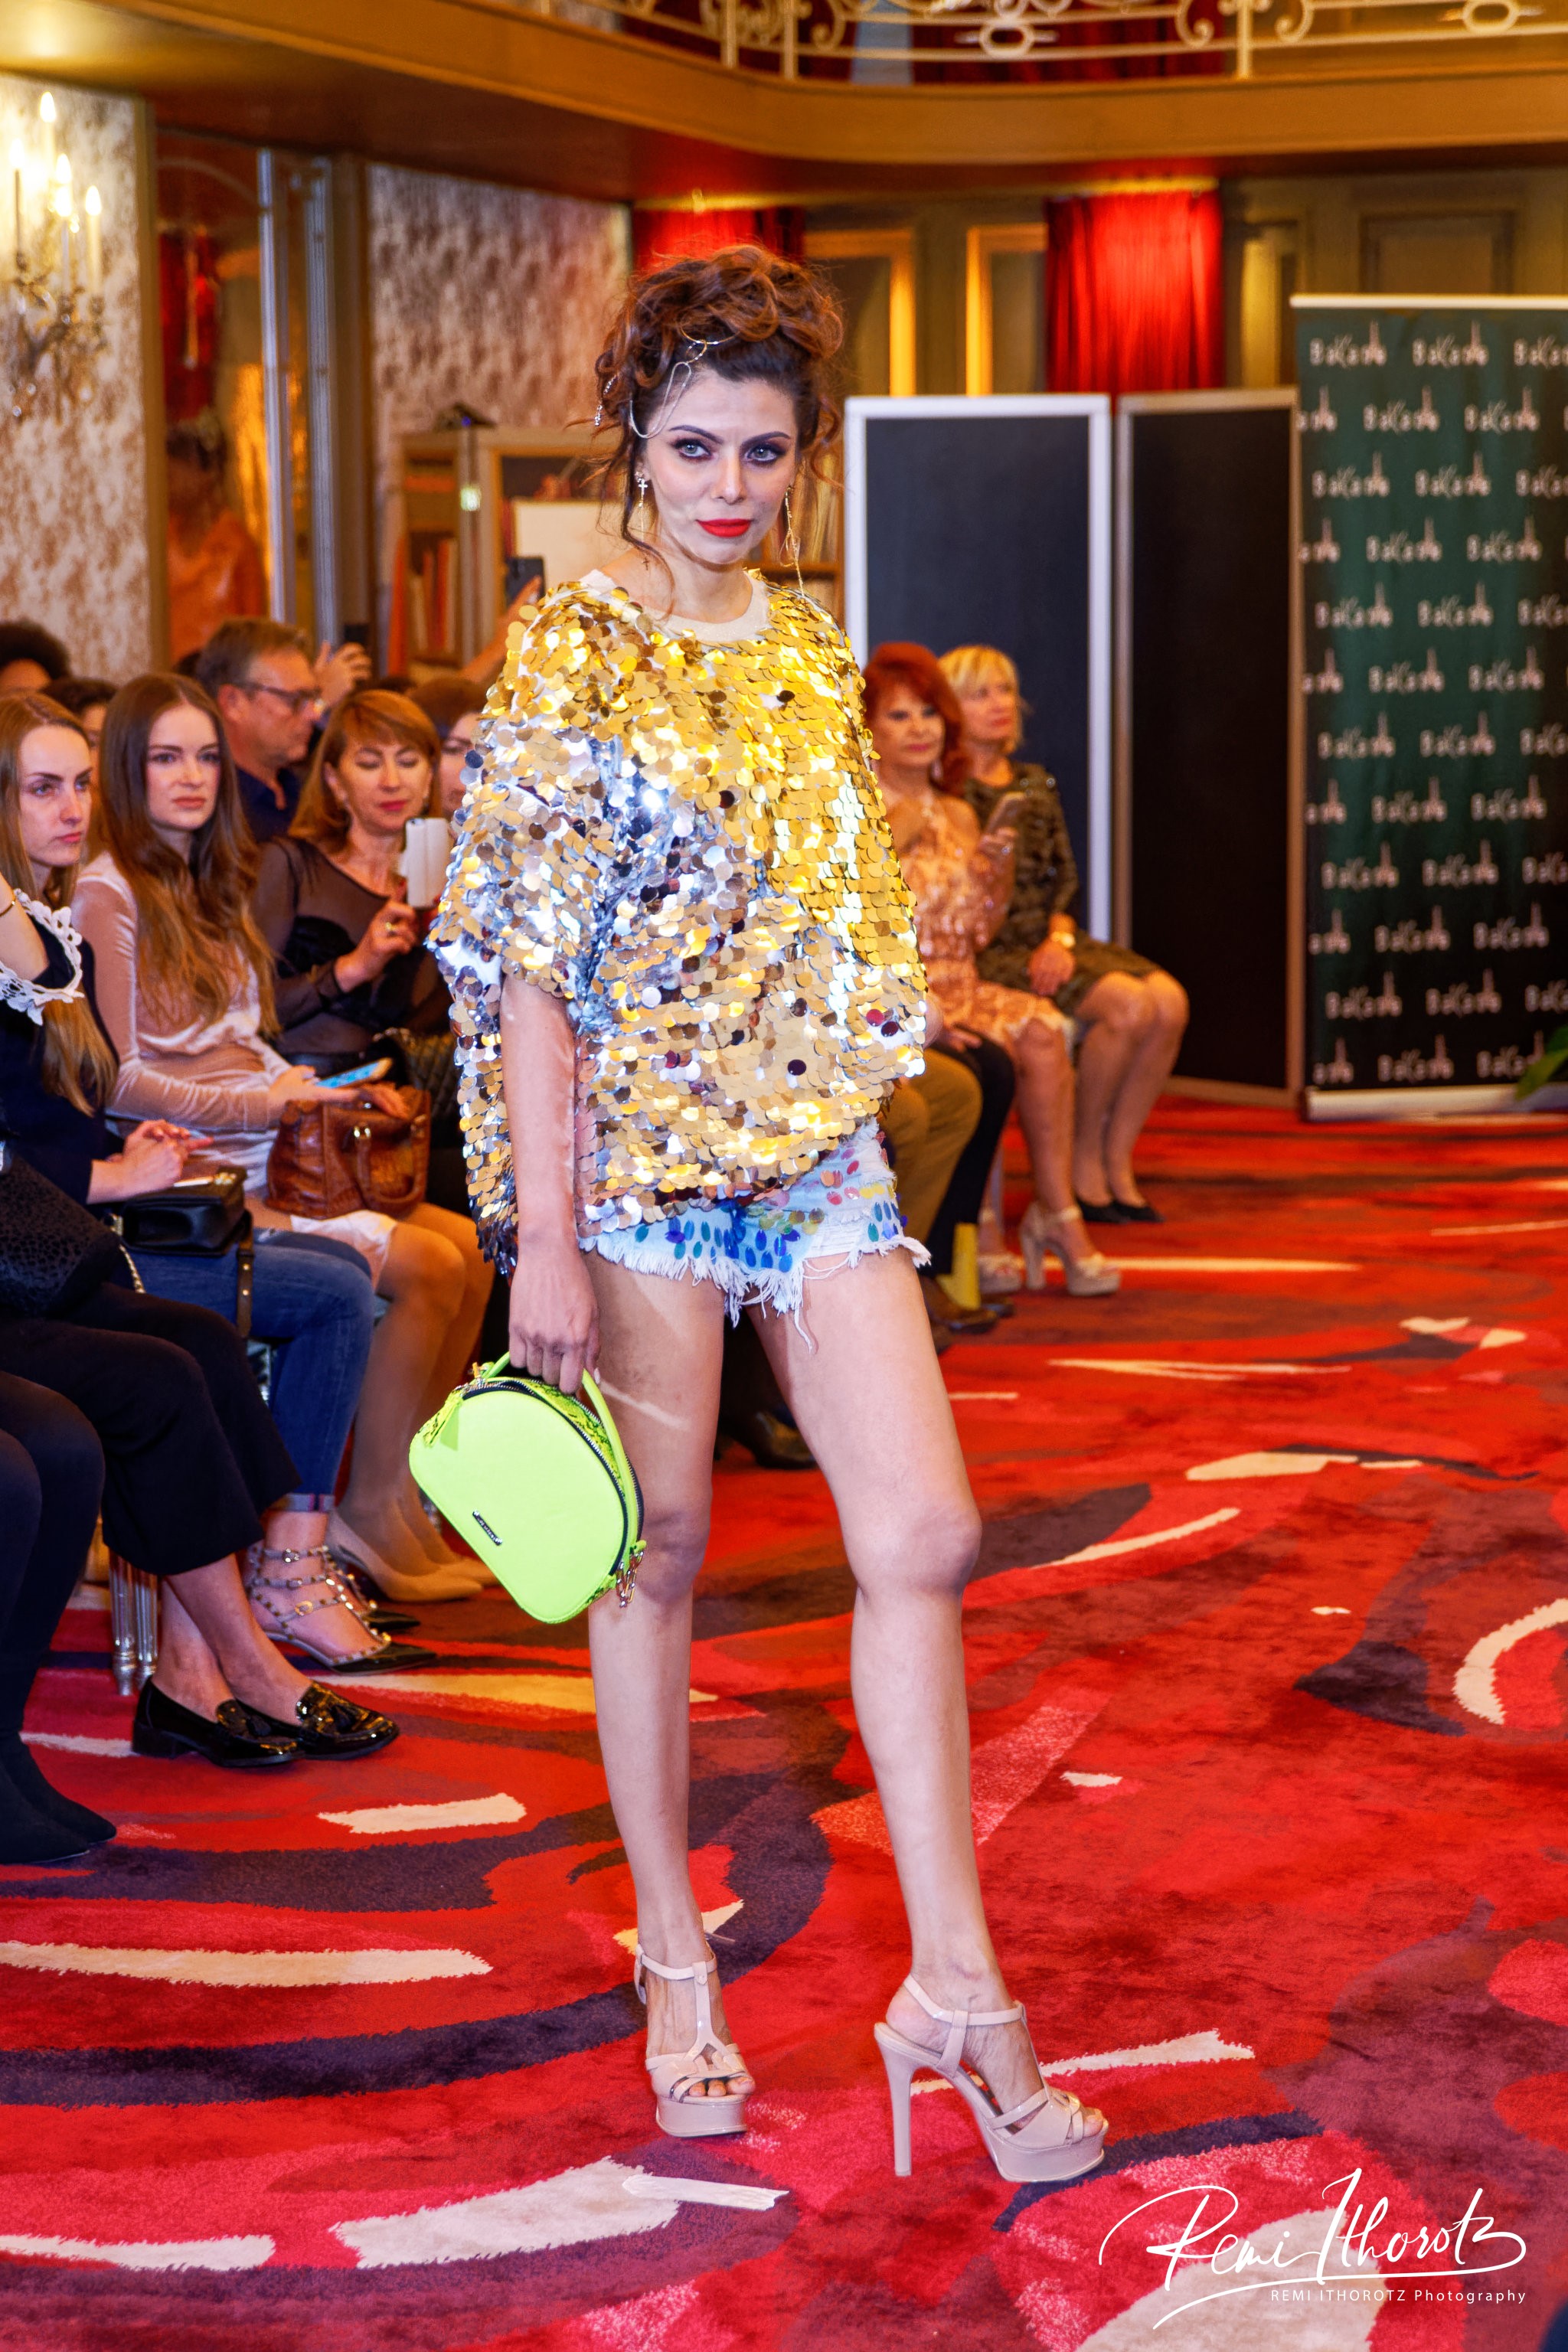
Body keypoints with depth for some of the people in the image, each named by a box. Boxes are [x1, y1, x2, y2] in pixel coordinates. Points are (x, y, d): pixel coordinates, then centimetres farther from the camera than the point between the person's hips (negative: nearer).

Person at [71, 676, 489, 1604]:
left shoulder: (210, 885, 20)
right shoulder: (109, 895, -7)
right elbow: (117, 1082, -12)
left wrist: (312, 1090, 5)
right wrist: (257, 1106, -15)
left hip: (270, 1158, 8)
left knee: (469, 1253, -9)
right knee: (426, 1267, -20)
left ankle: (405, 1506, -3)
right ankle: (373, 1522, -9)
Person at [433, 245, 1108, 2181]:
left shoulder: (808, 646, 11)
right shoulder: (569, 652, -7)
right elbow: (525, 957, -11)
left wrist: (853, 1111, 15)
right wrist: (547, 1236, -16)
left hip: (816, 1147, 5)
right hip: (633, 1148, -5)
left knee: (924, 1538, -2)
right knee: (658, 1554, 4)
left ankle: (957, 1988, 5)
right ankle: (673, 1968, 20)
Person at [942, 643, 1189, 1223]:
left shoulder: (1036, 785, 19)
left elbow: (1066, 876, 15)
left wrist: (1060, 937, -3)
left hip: (1047, 943, 7)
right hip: (986, 952, -7)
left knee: (1170, 1001, -18)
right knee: (1127, 1004, -26)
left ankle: (1116, 1164, -10)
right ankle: (1082, 1164, -11)